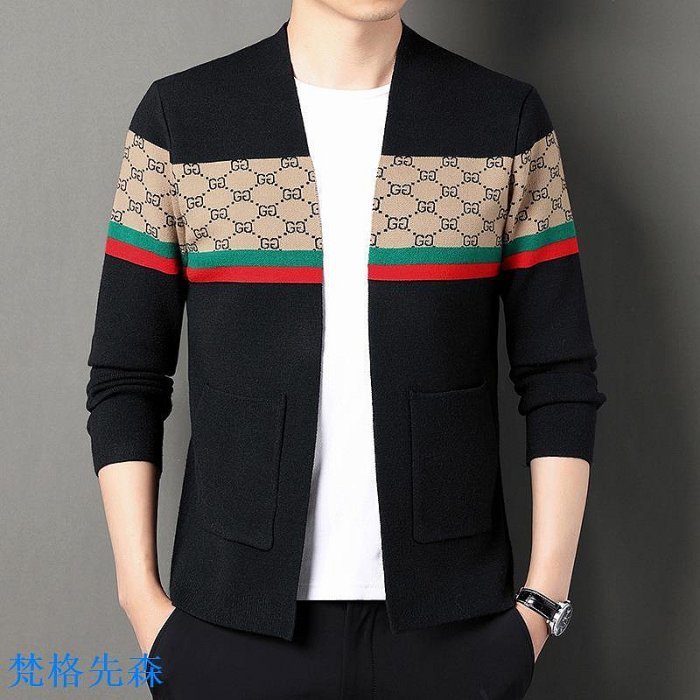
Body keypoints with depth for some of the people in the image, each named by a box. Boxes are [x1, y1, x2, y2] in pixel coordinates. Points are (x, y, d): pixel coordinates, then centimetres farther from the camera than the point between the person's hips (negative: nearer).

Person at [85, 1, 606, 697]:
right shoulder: (177, 119, -3)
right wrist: (141, 597, -3)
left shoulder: (510, 122, -1)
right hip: (238, 618, 0)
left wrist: (543, 601, -4)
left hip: (449, 618, 1)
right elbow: (126, 379, 1)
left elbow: (560, 379, 0)